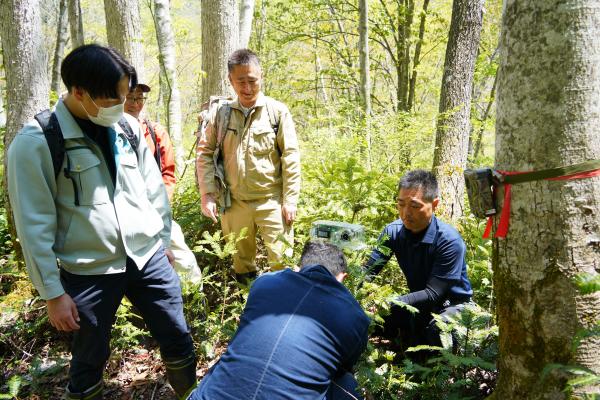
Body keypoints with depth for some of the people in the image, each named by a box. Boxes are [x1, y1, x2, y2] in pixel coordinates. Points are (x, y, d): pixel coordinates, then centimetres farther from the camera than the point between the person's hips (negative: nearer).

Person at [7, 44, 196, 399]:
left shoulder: (128, 127, 2)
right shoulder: (36, 142, -13)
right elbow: (35, 226, -11)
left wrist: (165, 239, 14)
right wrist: (53, 292, -9)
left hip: (149, 258, 4)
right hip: (88, 273, -4)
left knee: (179, 341, 13)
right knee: (90, 359, 15)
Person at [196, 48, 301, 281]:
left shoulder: (277, 111, -4)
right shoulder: (221, 113, 3)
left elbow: (291, 157, -5)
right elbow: (205, 153, 4)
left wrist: (290, 199, -8)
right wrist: (207, 194, -4)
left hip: (272, 201, -3)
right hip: (235, 202, 3)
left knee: (281, 258, 0)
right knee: (241, 258, 18)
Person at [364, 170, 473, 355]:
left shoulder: (449, 240, -27)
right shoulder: (393, 231, -11)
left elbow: (432, 294, -30)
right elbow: (368, 270, -15)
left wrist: (390, 303, -43)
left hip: (452, 304, -4)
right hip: (418, 301, 4)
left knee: (436, 330, -36)